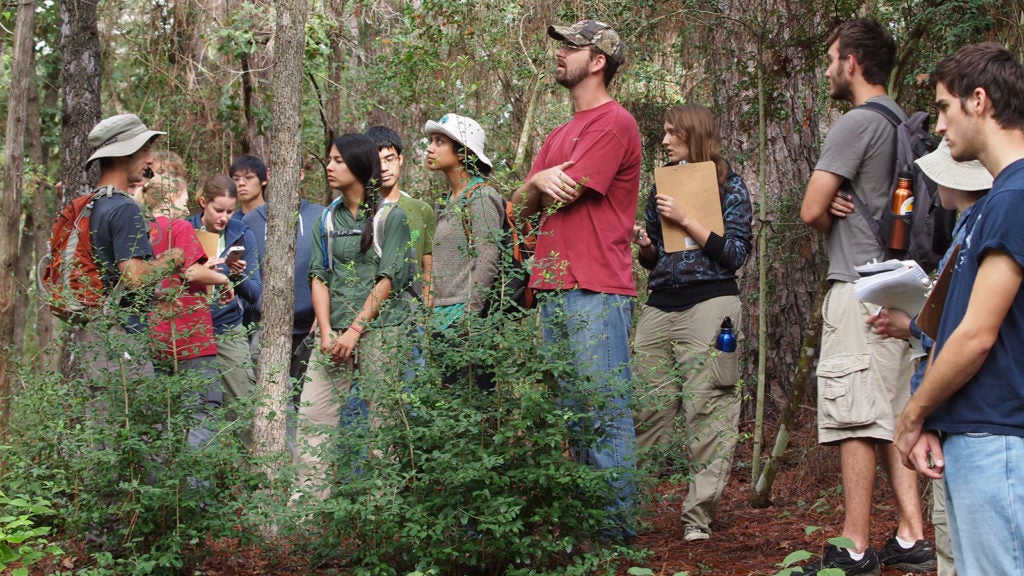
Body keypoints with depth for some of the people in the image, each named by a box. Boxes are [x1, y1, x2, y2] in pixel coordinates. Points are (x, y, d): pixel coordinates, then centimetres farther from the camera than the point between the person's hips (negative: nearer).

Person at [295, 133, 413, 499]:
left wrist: (354, 330, -12)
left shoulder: (391, 217, 0)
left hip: (380, 329, -4)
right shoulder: (328, 219, 14)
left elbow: (389, 280, -6)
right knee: (312, 415, -4)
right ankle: (310, 499, -1)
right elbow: (319, 277, 9)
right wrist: (326, 332, -5)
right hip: (334, 330, 4)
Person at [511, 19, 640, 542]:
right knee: (572, 412, 11)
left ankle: (616, 522, -4)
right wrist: (539, 181, -4)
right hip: (553, 291, 9)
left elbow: (565, 192, -13)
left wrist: (540, 181, 9)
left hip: (597, 291, -9)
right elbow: (521, 204, 17)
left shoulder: (614, 124, -7)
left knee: (606, 412, -7)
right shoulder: (560, 135, 22)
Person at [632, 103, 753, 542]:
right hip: (660, 305, 5)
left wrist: (685, 220, -11)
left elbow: (735, 254, -6)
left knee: (706, 409, -8)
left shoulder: (728, 186, 3)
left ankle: (699, 516, -5)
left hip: (709, 303, -5)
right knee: (648, 408, 0)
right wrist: (644, 245, 1)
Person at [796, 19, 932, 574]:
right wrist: (844, 207, 2)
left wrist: (833, 216, 10)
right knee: (894, 415, 11)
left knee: (855, 419, -7)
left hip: (858, 288, -9)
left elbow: (811, 211, -12)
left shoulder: (856, 123, -11)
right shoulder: (904, 123, 17)